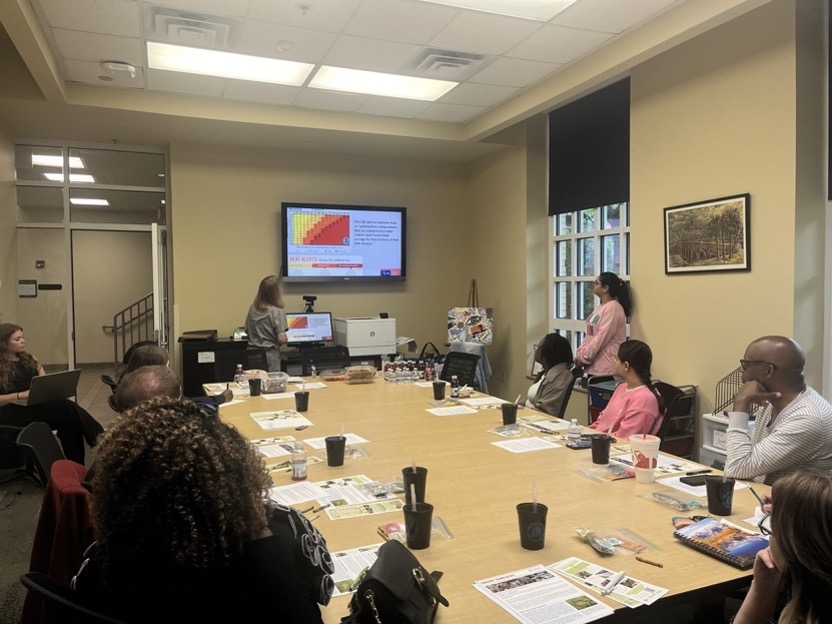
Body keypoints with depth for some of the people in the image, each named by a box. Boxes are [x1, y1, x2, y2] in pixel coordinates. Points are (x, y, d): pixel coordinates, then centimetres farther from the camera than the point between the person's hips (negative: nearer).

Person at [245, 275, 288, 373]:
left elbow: (246, 330, 15)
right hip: (270, 355, -5)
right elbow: (282, 339, -17)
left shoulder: (252, 309, 3)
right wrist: (286, 337, 3)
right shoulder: (277, 312, -14)